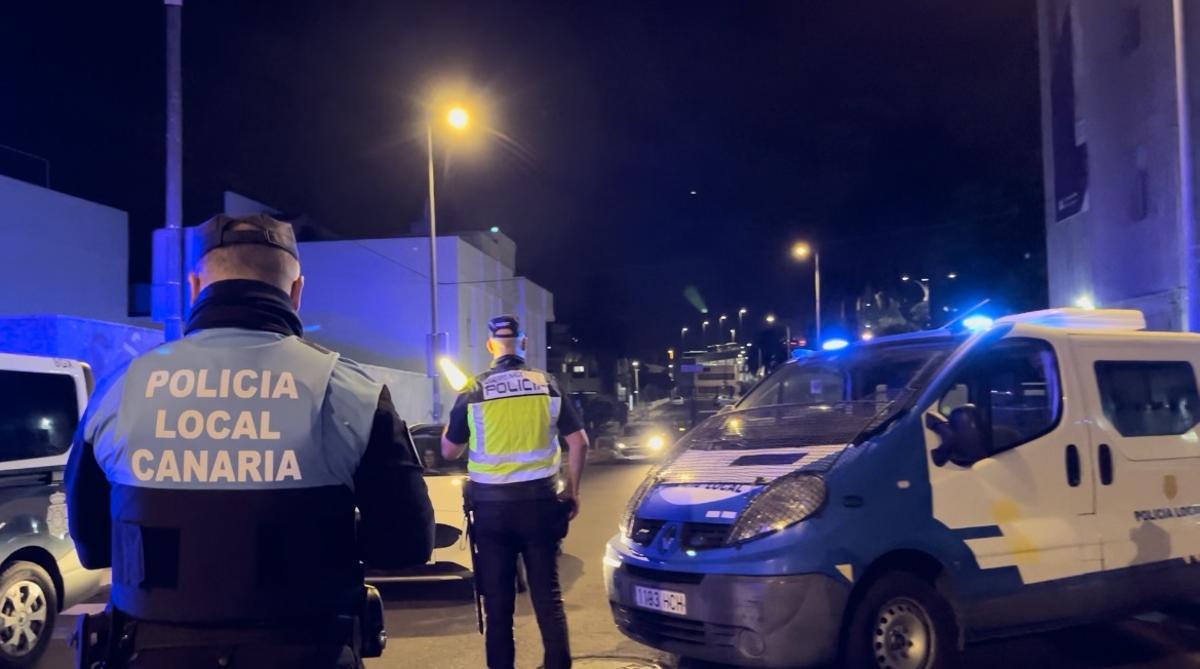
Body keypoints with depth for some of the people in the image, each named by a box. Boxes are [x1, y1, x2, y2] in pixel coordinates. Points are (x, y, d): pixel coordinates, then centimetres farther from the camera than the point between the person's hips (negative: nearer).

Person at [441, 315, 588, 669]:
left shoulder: (473, 391, -2)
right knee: (548, 594, 8)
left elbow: (449, 450, 6)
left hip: (491, 504, -1)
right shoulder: (548, 385, 2)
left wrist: (453, 424, 25)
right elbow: (579, 441, 2)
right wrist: (572, 491, 11)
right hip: (539, 499, 1)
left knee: (497, 600, 8)